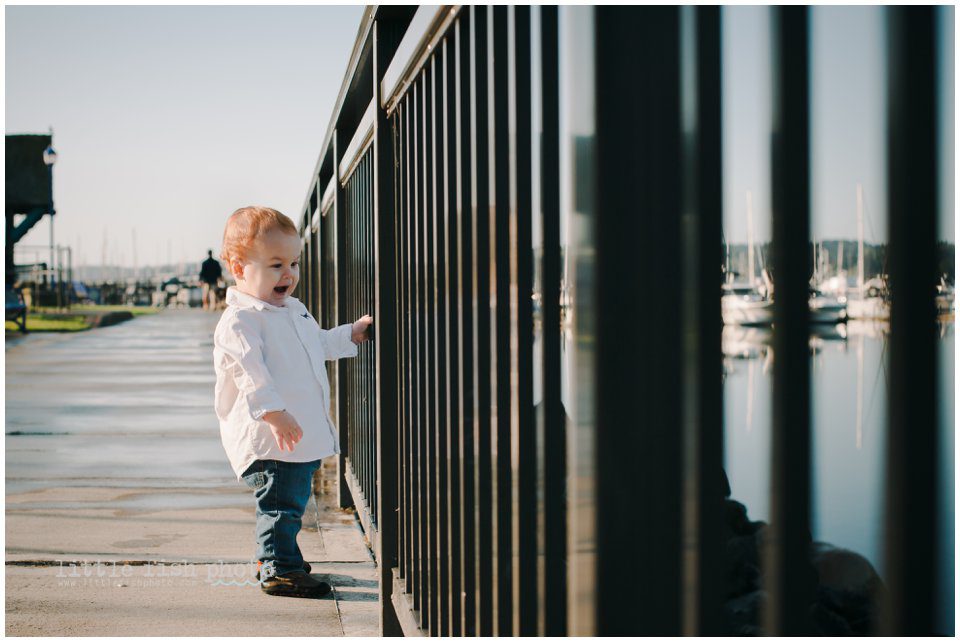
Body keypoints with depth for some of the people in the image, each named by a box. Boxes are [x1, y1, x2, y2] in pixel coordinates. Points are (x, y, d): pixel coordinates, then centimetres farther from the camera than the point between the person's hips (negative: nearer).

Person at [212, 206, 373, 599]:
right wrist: (274, 412, -33)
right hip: (270, 438, -10)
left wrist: (351, 333, 30)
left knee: (292, 498, 19)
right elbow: (250, 371, -26)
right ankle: (279, 569, 0)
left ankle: (274, 556, 33)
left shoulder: (294, 311, 17)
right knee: (281, 502, -8)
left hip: (303, 434, 10)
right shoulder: (240, 321, -15)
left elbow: (320, 343, 36)